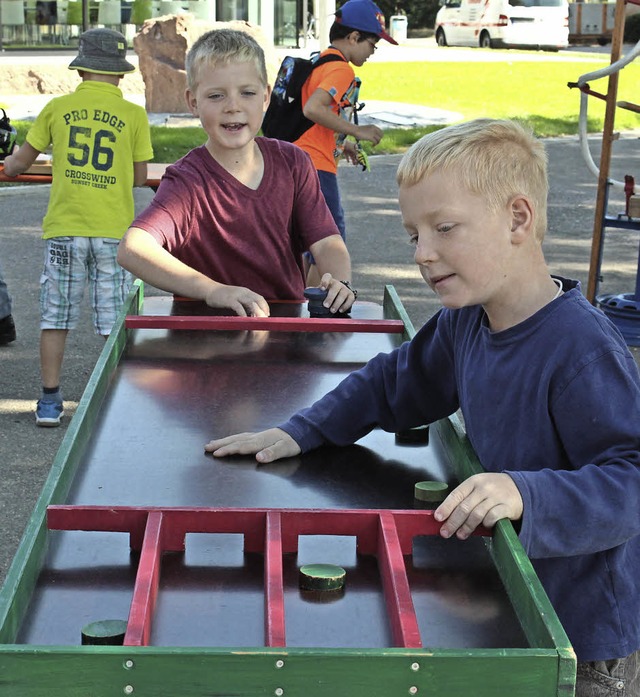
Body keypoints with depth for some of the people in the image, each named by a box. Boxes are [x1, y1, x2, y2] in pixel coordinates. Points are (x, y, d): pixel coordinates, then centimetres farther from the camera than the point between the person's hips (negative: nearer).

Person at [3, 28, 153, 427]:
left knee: (56, 318, 9)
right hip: (114, 230, -1)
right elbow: (139, 179, 5)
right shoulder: (133, 115, 0)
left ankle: (50, 402, 12)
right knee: (114, 323, 6)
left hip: (65, 227, 1)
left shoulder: (58, 108, 3)